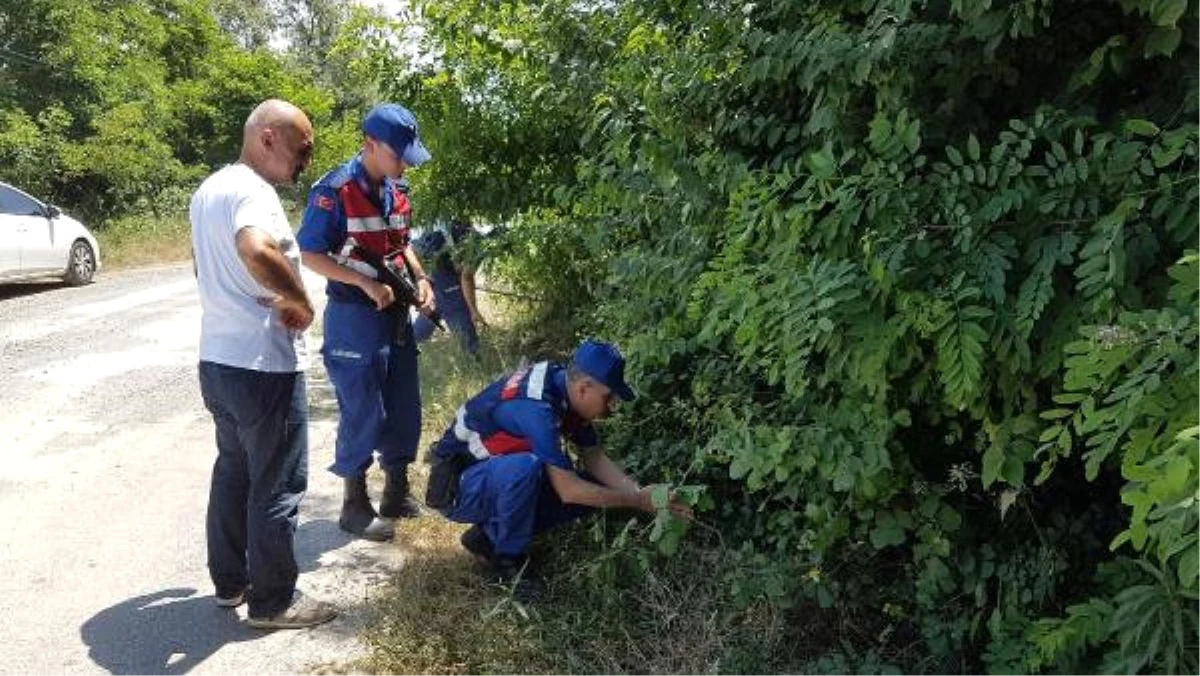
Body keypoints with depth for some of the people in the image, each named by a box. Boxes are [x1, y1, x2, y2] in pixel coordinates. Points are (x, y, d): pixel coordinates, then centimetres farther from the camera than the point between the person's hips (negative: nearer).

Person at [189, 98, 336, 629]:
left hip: (216, 358, 10)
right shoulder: (253, 190, -19)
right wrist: (302, 303, -24)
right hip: (263, 365, -9)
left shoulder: (208, 189, 13)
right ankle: (272, 601, 16)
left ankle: (229, 581, 33)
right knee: (278, 484, 4)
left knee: (233, 469, 21)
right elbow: (257, 251, -40)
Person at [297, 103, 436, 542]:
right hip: (354, 317, -7)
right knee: (362, 414, 0)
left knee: (404, 407, 14)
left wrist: (420, 279, 1)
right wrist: (367, 284, -21)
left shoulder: (394, 190, 6)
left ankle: (397, 493, 30)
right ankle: (355, 505, 16)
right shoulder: (334, 191, -16)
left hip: (396, 313, 7)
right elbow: (309, 255, -14)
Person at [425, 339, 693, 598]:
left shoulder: (565, 387, -6)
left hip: (498, 477, 9)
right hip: (456, 488, -9)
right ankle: (506, 557, -11)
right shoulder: (536, 408, -32)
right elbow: (567, 490, -31)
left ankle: (489, 537, 6)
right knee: (525, 467, -38)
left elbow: (594, 457, 1)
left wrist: (640, 492, -13)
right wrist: (637, 502, -23)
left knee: (590, 488, -3)